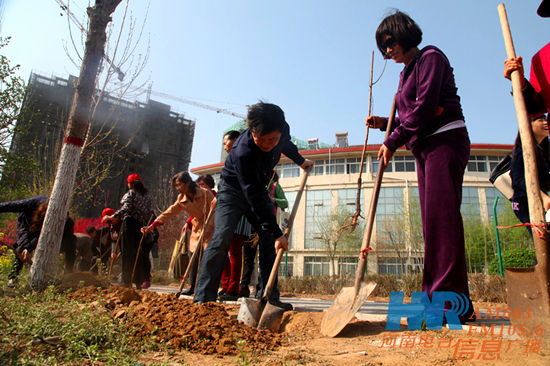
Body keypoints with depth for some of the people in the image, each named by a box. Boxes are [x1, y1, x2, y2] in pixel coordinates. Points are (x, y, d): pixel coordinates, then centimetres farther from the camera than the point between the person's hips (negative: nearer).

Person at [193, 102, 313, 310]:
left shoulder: (282, 130, -19)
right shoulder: (243, 152, -37)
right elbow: (255, 197, -35)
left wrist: (301, 161, 22)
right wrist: (277, 233, -33)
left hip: (258, 189, 6)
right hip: (233, 189, -6)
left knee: (269, 240, -2)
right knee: (222, 237, -21)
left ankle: (268, 297, 5)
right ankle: (203, 299, -15)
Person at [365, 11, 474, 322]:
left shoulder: (430, 57, 0)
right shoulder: (407, 73, 25)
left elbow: (424, 107, -14)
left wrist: (393, 141, -12)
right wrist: (385, 124, 8)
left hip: (445, 141, -9)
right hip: (425, 148, 9)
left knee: (441, 215, -17)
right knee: (433, 220, 3)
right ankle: (438, 296, 6)